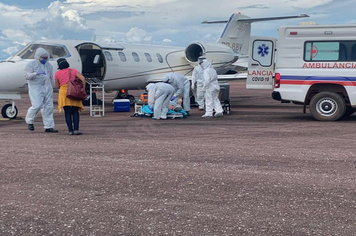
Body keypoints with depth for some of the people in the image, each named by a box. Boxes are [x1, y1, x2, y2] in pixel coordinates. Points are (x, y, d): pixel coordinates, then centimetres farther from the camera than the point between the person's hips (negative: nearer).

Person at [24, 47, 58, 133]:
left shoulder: (49, 65, 16)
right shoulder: (31, 64, -1)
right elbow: (27, 76, -9)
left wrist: (51, 88, 21)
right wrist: (36, 73, -23)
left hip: (47, 88, 6)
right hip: (36, 88, -6)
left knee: (48, 107, 1)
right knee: (37, 105, -17)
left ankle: (49, 126, 5)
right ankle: (29, 121, 9)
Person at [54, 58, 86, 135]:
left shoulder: (57, 73, 6)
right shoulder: (73, 71, 7)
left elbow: (57, 86, 8)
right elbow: (83, 78, -5)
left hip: (63, 92, 0)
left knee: (67, 113, 5)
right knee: (75, 112, 4)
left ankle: (70, 130, 0)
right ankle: (76, 129, -5)